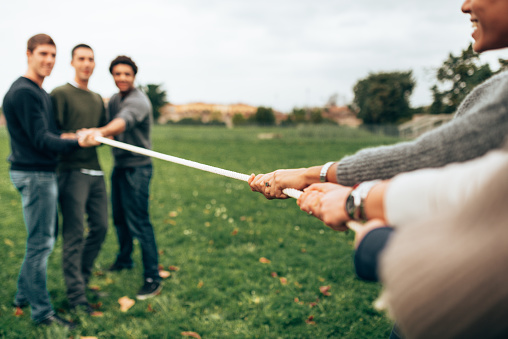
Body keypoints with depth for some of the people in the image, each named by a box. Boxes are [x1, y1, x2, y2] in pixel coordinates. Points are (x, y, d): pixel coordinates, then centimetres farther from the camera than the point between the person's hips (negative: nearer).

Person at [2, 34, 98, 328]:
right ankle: (42, 312, 5)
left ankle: (24, 295, 31)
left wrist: (66, 136, 2)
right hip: (34, 174, -10)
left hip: (44, 173, 10)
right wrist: (78, 143, -29)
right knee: (40, 243, -4)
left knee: (44, 239, 18)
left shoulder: (41, 93, 16)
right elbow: (40, 140, -20)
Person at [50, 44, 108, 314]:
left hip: (95, 171, 7)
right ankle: (76, 295, 2)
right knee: (74, 235, -4)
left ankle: (80, 278, 27)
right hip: (72, 172, -7)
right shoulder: (60, 94, -3)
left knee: (100, 227, 9)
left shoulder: (97, 99, 19)